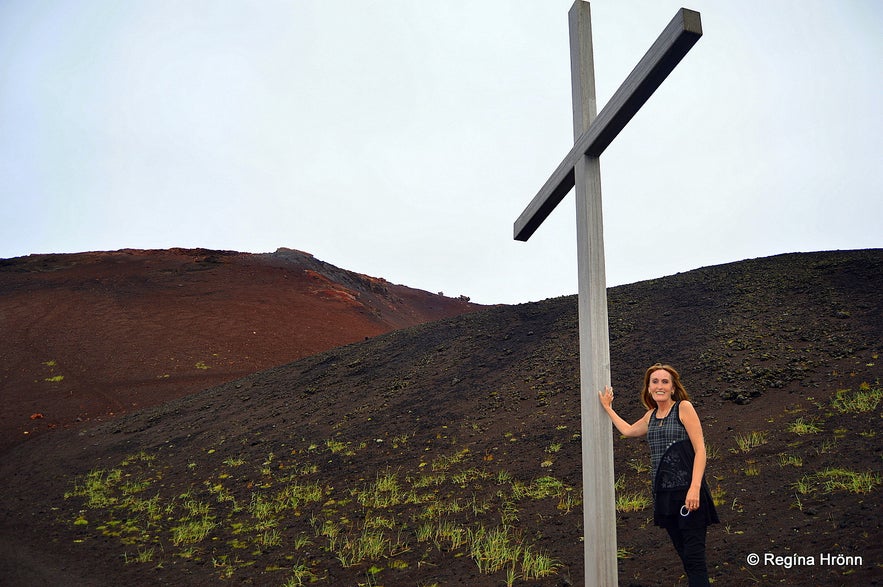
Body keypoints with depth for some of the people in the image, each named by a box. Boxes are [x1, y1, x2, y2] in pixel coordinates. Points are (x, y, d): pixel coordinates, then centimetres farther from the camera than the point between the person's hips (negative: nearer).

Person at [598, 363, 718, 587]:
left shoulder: (684, 408, -4)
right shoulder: (651, 415, 14)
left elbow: (700, 449, -10)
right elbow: (628, 430, 34)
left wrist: (695, 488, -19)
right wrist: (607, 408, 37)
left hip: (686, 492, -7)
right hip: (664, 493, 7)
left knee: (694, 557, -10)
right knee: (684, 554, 9)